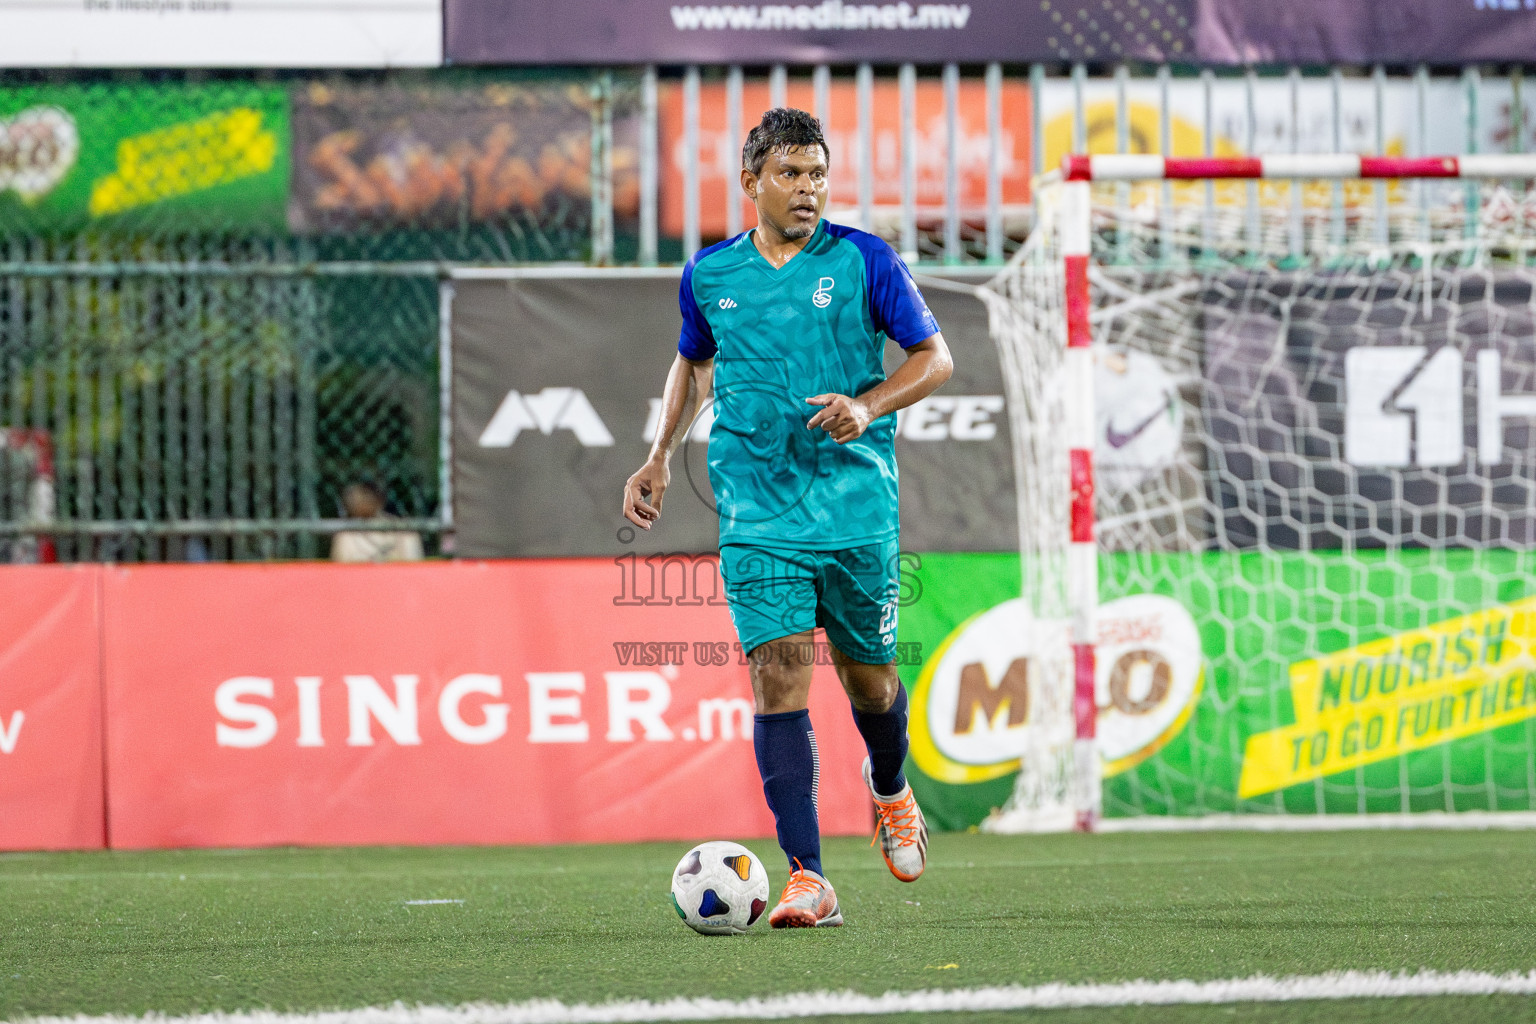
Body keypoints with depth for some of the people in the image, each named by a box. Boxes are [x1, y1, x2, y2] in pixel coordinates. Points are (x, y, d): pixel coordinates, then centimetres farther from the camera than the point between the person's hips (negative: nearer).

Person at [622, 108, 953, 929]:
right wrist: (661, 457, 17)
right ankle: (807, 879, -15)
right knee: (778, 680, -12)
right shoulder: (709, 275, 6)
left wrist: (869, 407, -15)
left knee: (867, 679, 10)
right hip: (758, 515, 1)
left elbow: (935, 358, 2)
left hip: (857, 506, -1)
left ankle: (891, 791, 46)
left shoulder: (864, 261, -2)